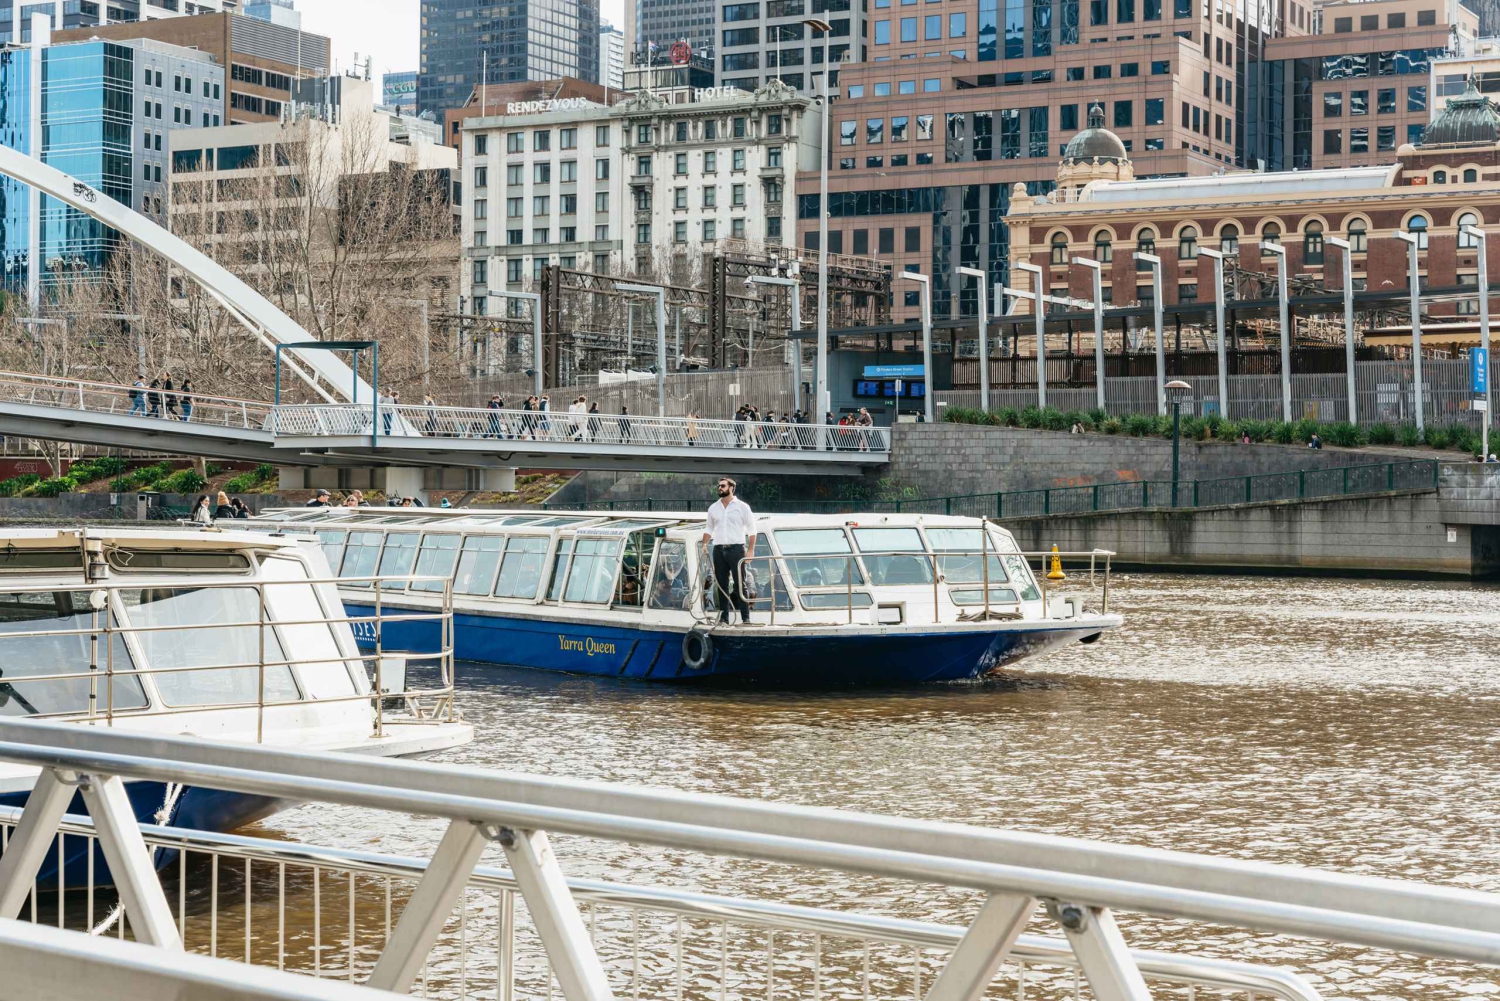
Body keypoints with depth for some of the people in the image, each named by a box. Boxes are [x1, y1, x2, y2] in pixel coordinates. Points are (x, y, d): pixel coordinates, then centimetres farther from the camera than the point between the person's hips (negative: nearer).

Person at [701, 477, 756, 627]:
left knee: (740, 584, -7)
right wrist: (704, 545, 6)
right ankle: (723, 618, 7)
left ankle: (746, 618, -7)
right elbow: (709, 529, 21)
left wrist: (750, 550, -7)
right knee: (722, 585, 4)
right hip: (718, 550, 4)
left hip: (736, 548, -4)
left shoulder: (742, 507, 2)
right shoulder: (713, 508, 14)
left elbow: (751, 530, 1)